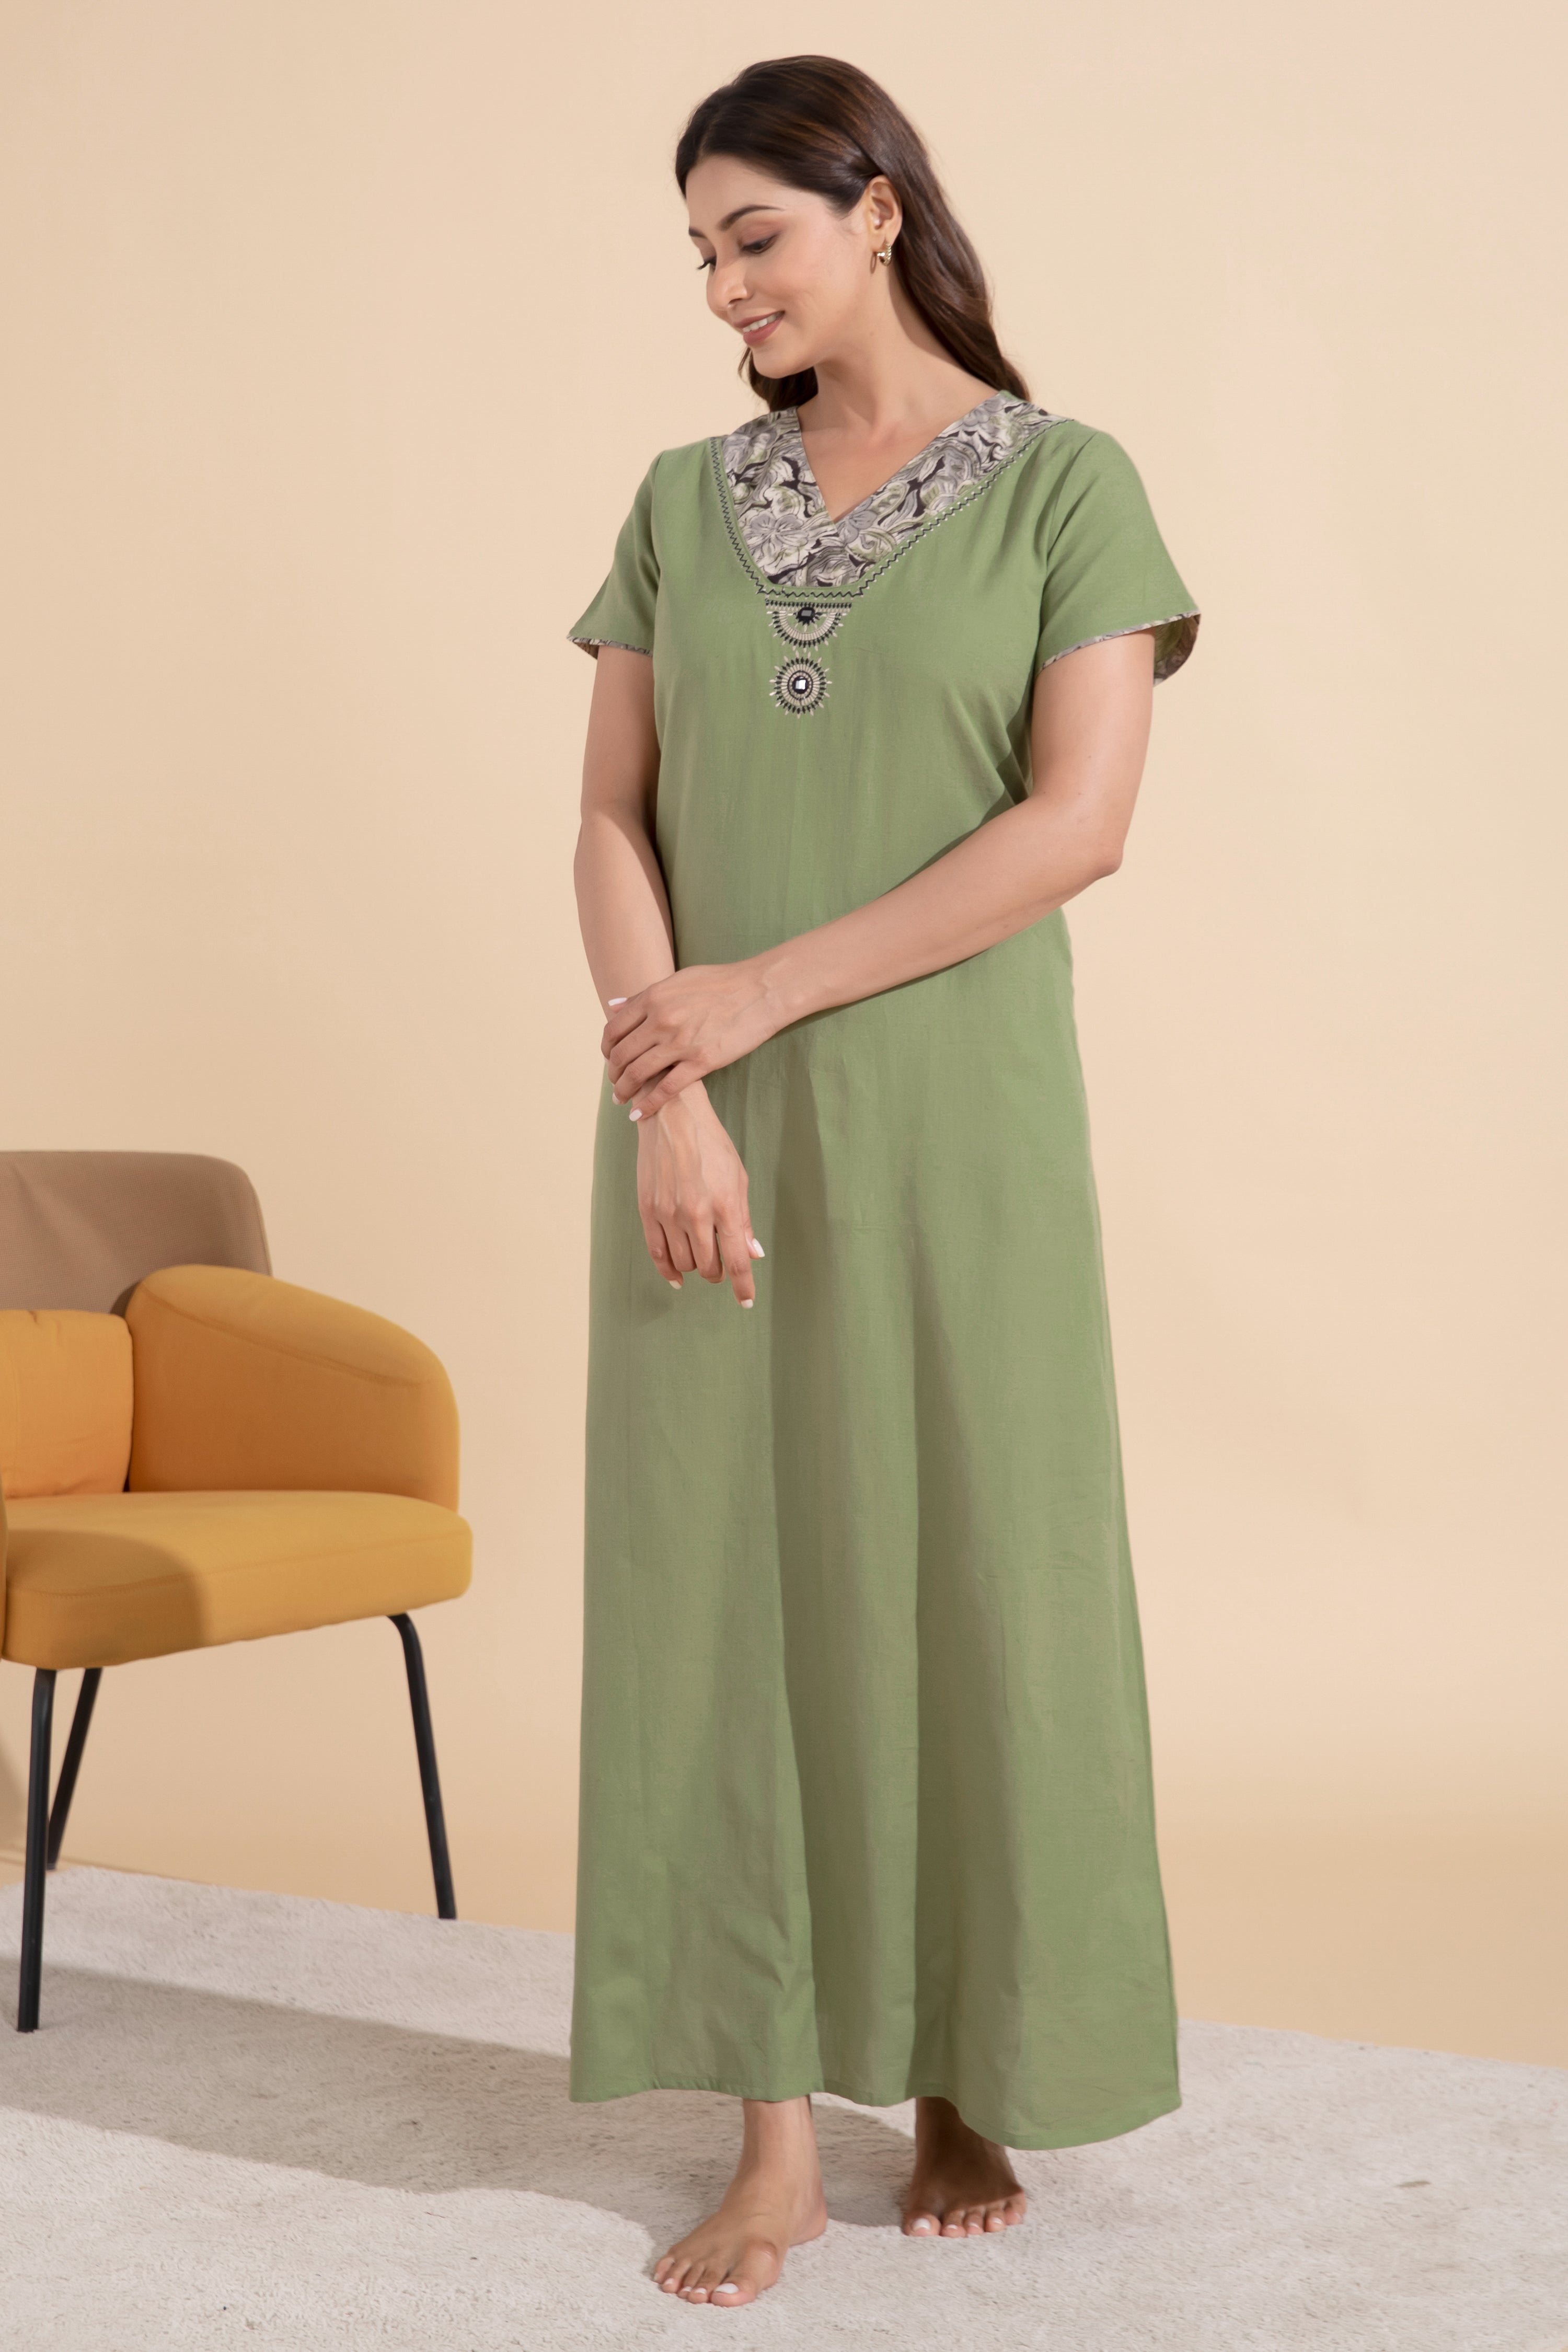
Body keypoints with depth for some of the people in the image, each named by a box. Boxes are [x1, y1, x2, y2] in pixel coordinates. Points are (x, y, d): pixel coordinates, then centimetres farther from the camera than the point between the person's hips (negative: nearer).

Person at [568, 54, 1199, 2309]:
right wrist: (665, 1090, -13)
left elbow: (1080, 820, -12)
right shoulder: (685, 501, 10)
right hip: (714, 1124, 3)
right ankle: (779, 2138, 11)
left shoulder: (1064, 481, -1)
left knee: (967, 1577, 3)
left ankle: (968, 2084, 21)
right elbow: (615, 822, 3)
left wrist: (767, 990, -14)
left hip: (951, 1119, -3)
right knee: (721, 1577, 2)